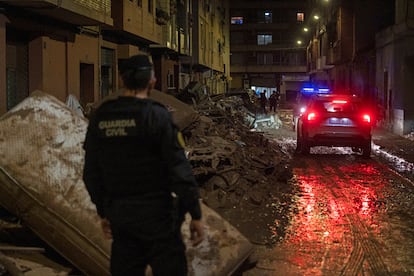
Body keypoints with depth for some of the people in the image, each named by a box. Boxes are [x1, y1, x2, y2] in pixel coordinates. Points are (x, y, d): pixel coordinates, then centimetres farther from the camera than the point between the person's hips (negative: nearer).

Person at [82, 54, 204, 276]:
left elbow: (91, 172, 8)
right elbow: (179, 169, -14)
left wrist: (103, 212, 19)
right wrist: (196, 215, -7)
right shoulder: (157, 115, -13)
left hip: (118, 213, 5)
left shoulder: (100, 117, 2)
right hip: (156, 212, -5)